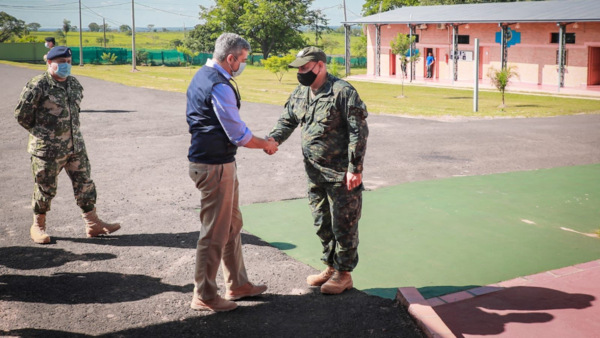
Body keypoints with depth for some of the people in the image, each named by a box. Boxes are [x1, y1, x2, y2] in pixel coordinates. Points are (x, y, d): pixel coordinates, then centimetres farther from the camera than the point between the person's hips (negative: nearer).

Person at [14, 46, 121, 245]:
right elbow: (21, 114, -10)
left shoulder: (74, 84, 8)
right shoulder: (38, 86, -14)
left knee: (84, 184, 7)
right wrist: (40, 132, -4)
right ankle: (38, 226, 25)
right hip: (48, 149, -6)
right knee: (46, 188, 6)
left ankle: (93, 224, 15)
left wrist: (72, 131, 15)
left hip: (76, 146, 6)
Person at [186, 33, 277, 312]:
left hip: (207, 160, 11)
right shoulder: (219, 86, -20)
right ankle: (204, 296, 12)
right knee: (215, 233, 0)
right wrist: (266, 144, 0)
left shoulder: (202, 76, 12)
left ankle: (237, 284, 32)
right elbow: (238, 134, -17)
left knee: (232, 226, 19)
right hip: (215, 166, -11)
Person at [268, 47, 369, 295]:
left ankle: (344, 274, 17)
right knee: (322, 224, 17)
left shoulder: (342, 92, -14)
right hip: (315, 173, 8)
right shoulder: (299, 95, 9)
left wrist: (355, 169, -18)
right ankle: (331, 267, 33)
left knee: (343, 225, 3)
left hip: (342, 174, -7)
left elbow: (359, 132, -15)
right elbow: (286, 121, 15)